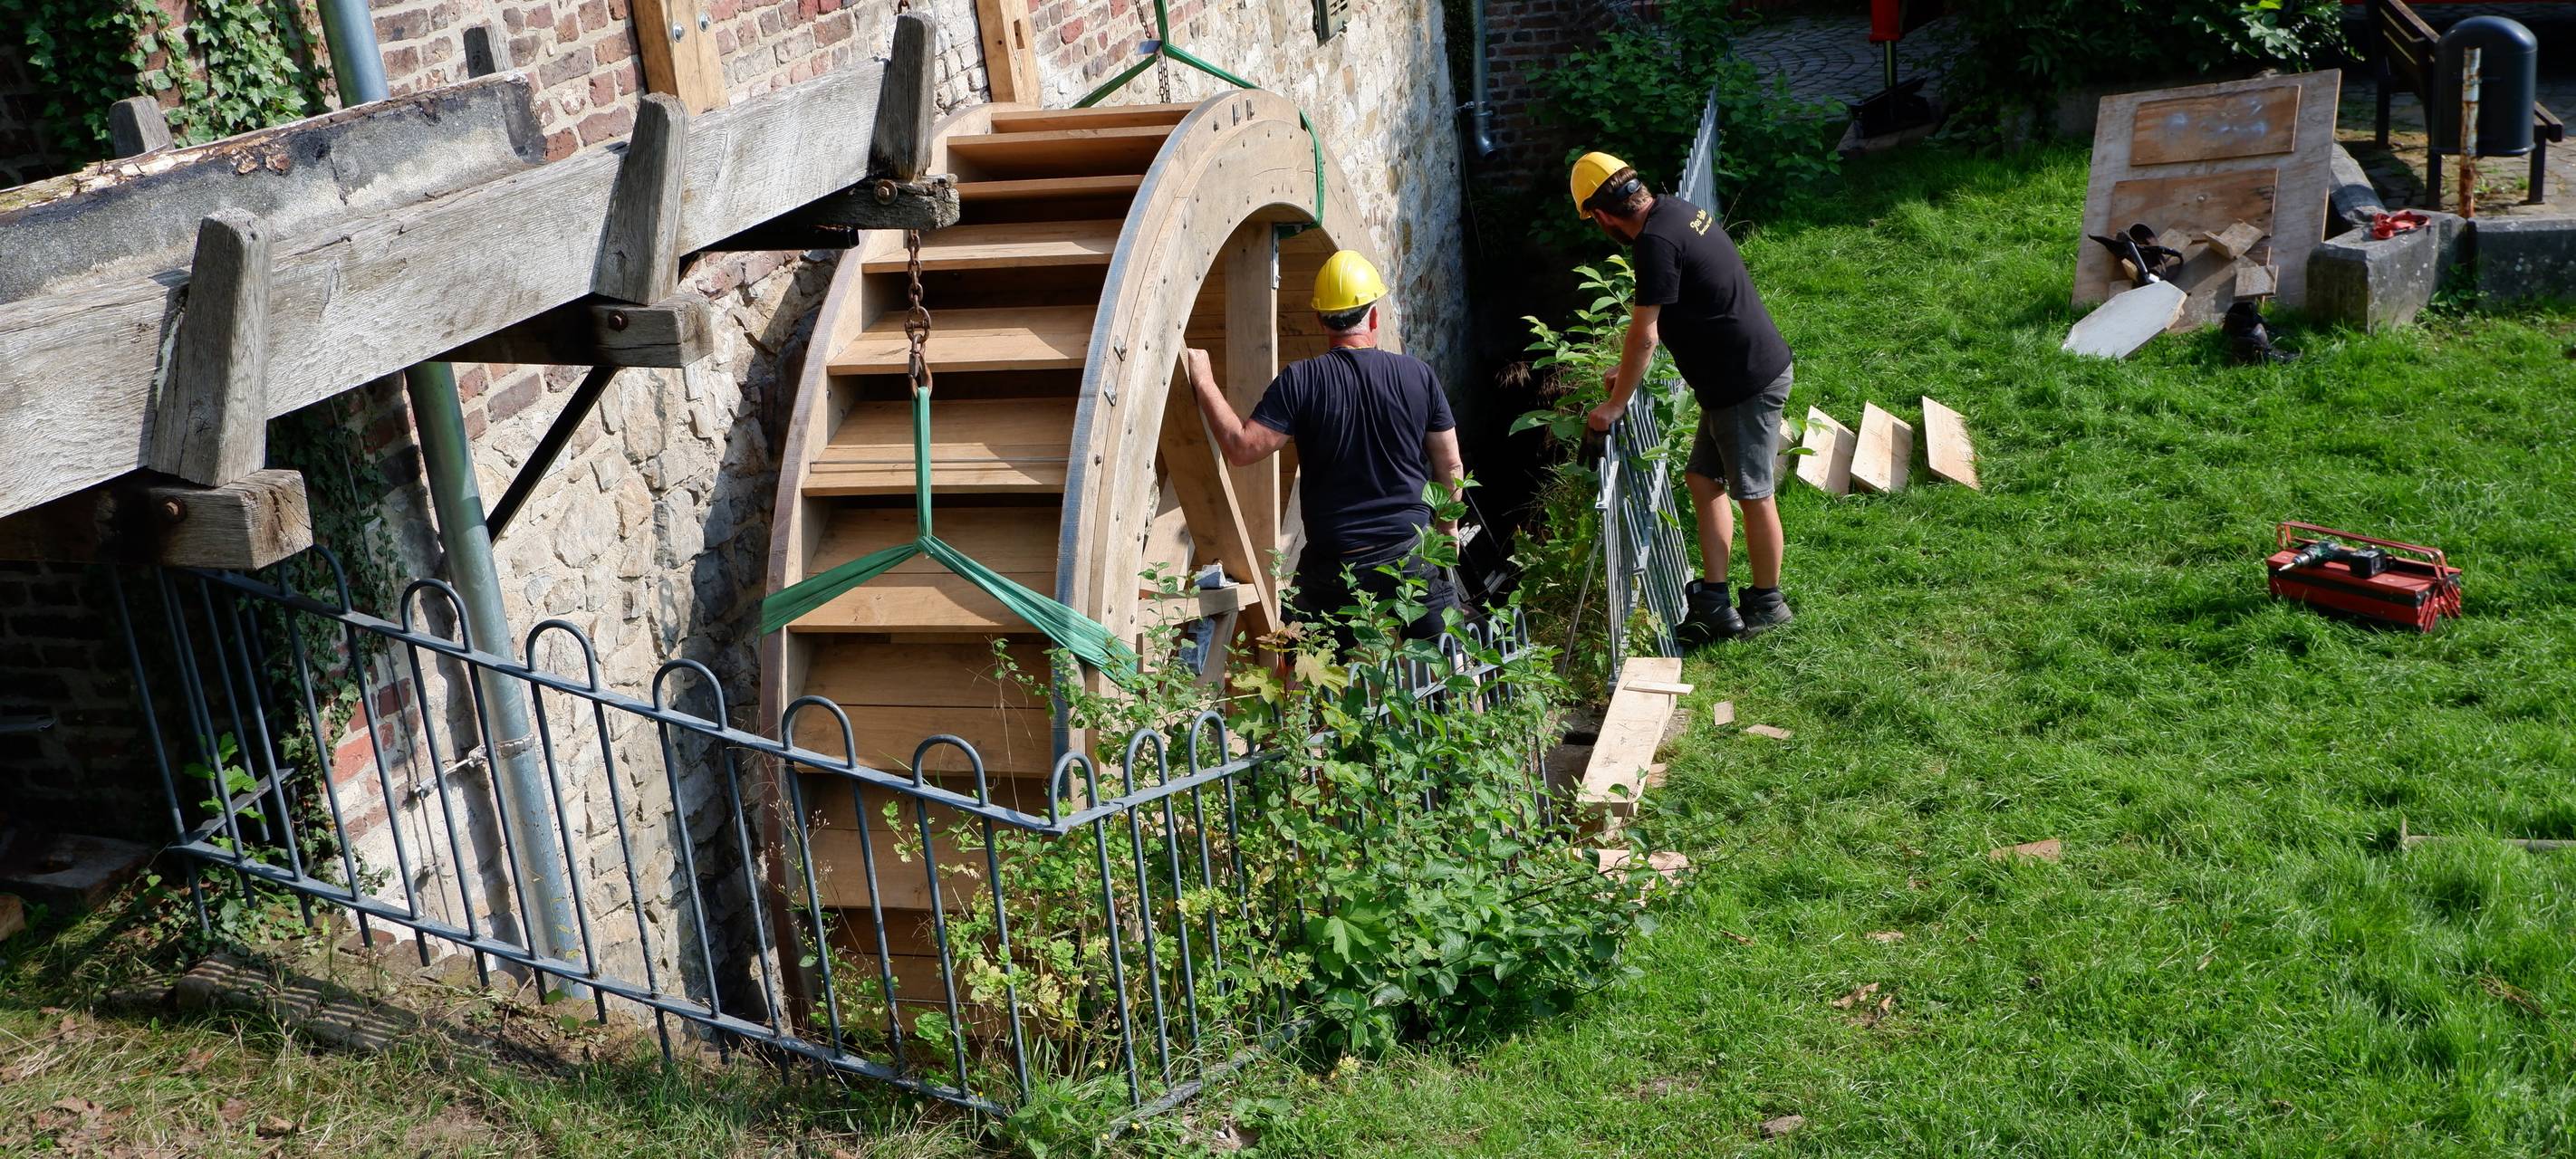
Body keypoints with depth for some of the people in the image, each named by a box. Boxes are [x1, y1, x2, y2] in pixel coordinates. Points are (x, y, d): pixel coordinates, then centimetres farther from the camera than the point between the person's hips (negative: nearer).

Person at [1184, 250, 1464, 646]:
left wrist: (1205, 383, -4)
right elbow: (1449, 465, 5)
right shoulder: (1418, 374, -1)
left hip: (1333, 565, -1)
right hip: (1412, 552, 1)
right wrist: (1448, 526, 21)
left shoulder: (1300, 382, -9)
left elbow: (1241, 449, -14)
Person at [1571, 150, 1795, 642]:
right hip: (1737, 375, 10)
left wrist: (1615, 404, -11)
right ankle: (1714, 603, 15)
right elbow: (1656, 325, 19)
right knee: (1703, 478, 13)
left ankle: (1767, 603, 19)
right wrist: (1628, 369, 20)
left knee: (1752, 493, 4)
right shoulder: (1676, 210, 9)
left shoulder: (1656, 243, -22)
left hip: (1748, 381, -10)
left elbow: (1644, 334, -20)